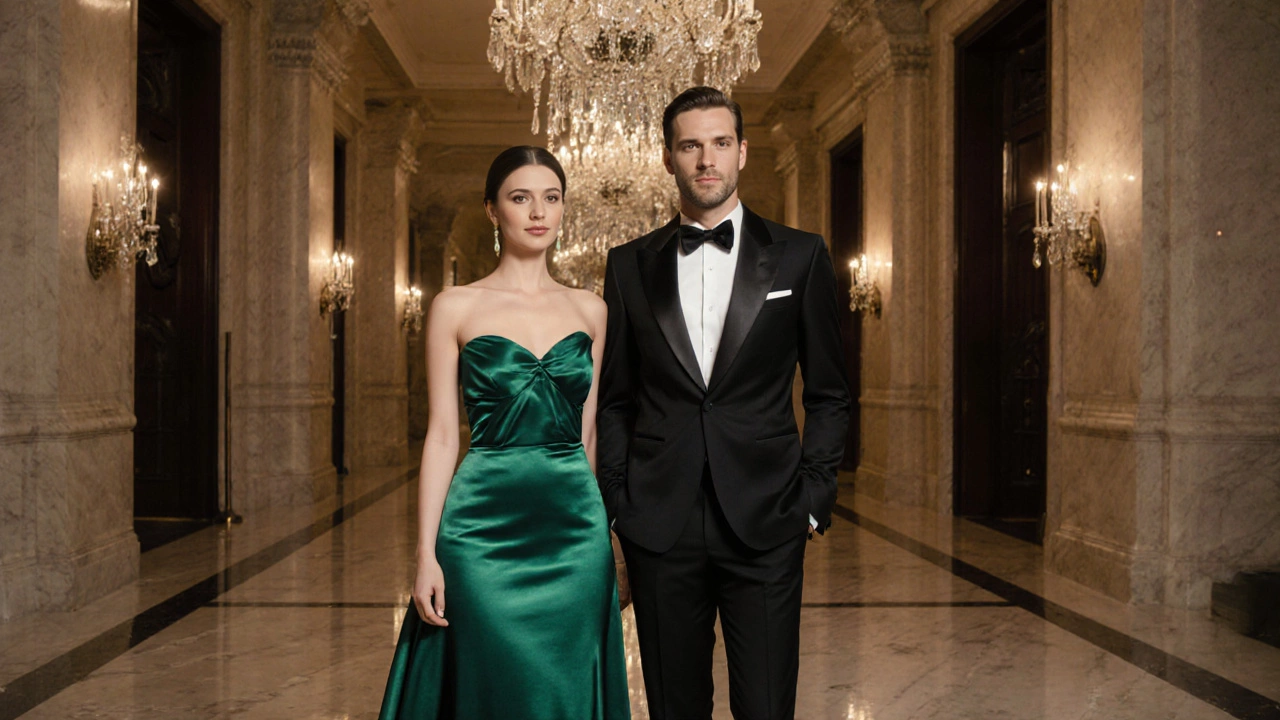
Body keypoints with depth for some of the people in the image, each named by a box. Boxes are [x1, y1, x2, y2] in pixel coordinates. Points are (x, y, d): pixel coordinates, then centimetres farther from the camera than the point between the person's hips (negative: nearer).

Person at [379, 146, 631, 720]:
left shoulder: (588, 310, 9)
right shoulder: (455, 308, 1)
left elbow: (589, 432, 12)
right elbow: (442, 435, -1)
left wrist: (600, 523, 10)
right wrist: (427, 556, -6)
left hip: (574, 528, 3)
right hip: (485, 527, -2)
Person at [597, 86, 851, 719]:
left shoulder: (799, 257, 4)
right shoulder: (630, 265, 8)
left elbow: (828, 393, 7)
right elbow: (614, 399, 11)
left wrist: (814, 496, -1)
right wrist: (616, 501, 4)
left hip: (766, 524, -1)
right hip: (659, 524, 2)